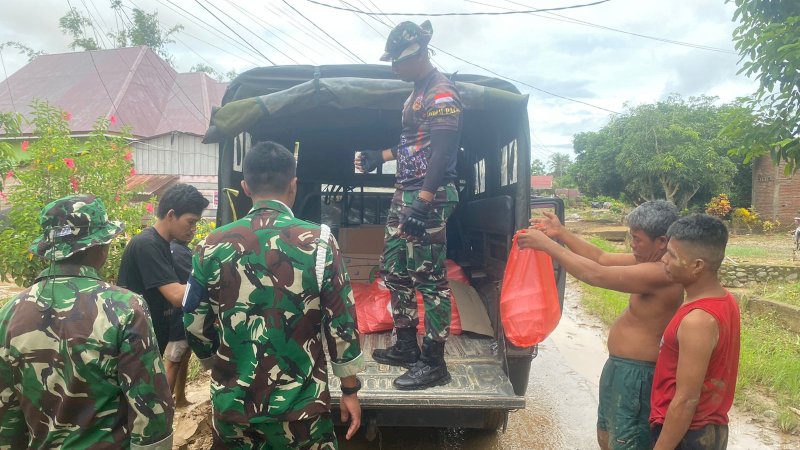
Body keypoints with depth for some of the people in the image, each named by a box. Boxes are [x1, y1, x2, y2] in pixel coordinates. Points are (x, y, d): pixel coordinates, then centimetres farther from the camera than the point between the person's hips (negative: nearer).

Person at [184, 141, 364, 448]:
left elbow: (195, 324, 2)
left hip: (232, 404, 2)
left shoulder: (213, 246, -5)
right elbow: (341, 323, -10)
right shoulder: (318, 242, -12)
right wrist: (350, 391, 2)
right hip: (300, 406, -2)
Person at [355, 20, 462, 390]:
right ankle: (406, 346, 27)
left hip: (428, 200, -11)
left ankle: (434, 363, 4)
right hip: (404, 195, 11)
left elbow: (442, 154, -22)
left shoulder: (442, 93, -13)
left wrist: (422, 204, -27)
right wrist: (379, 157, 35)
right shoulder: (418, 91, 18)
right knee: (394, 270, 14)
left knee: (430, 278, -6)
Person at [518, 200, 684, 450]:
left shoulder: (662, 274, -26)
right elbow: (602, 259, 8)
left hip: (636, 375, -10)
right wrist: (560, 233, -3)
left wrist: (546, 244, -24)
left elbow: (596, 275, -30)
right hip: (620, 366, 10)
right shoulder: (651, 262, 4)